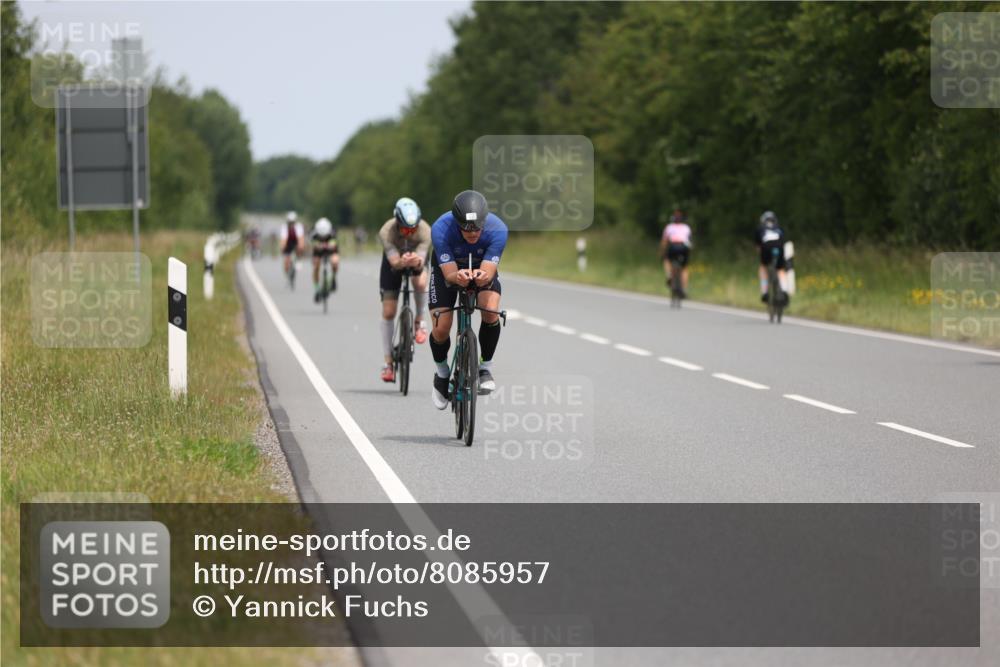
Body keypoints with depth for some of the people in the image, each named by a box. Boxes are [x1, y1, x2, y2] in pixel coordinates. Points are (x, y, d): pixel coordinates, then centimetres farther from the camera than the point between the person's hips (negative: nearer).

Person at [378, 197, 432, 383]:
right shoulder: (386, 232, -37)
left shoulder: (425, 230, -35)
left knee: (421, 284, -35)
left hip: (417, 258, 0)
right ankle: (388, 362, 5)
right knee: (388, 313, -5)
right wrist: (402, 262, -66)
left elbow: (421, 260, -42)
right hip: (394, 260, 0)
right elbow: (394, 262, -43)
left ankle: (418, 322, -6)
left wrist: (416, 262, -65)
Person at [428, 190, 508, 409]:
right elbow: (449, 273, -36)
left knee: (491, 313, -27)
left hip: (482, 267, 1)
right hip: (448, 267, 0)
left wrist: (482, 276, -60)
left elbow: (488, 272, -36)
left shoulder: (497, 230, -34)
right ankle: (441, 371, 17)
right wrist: (458, 277, -60)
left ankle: (486, 366, -3)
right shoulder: (441, 229, -37)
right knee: (441, 329, -14)